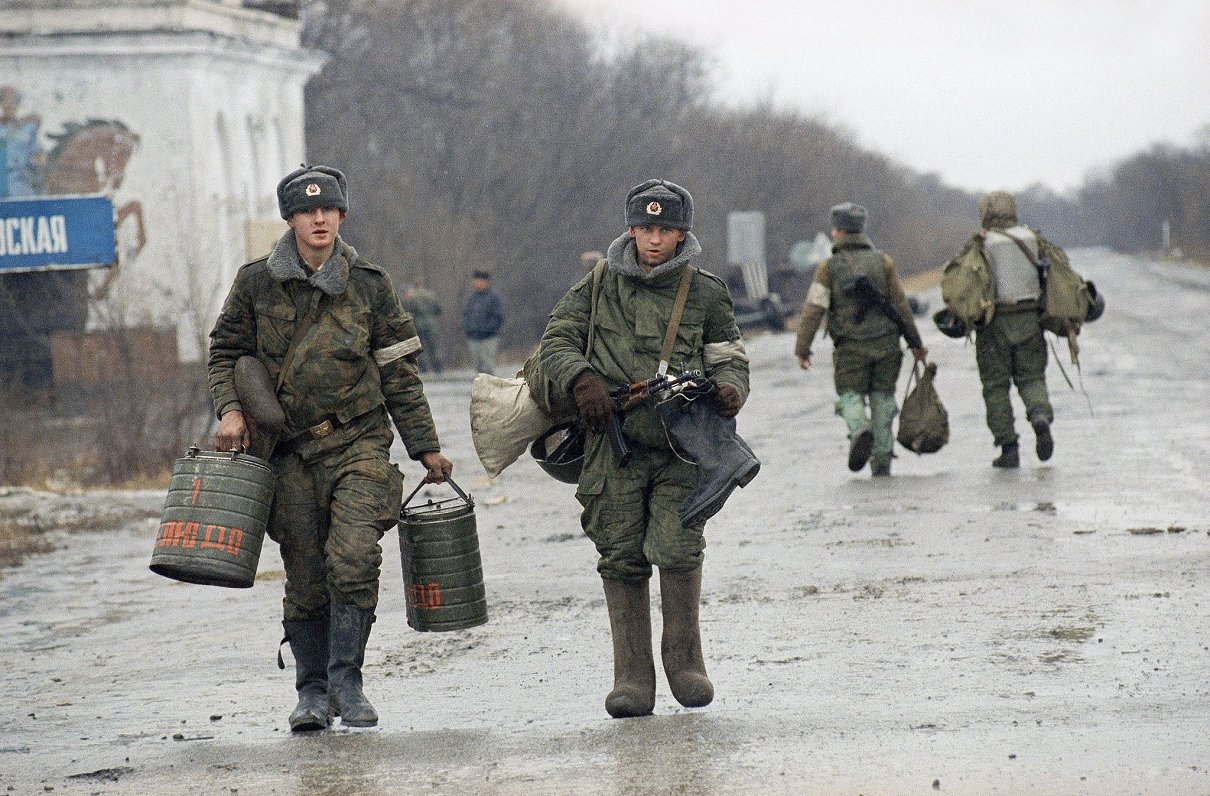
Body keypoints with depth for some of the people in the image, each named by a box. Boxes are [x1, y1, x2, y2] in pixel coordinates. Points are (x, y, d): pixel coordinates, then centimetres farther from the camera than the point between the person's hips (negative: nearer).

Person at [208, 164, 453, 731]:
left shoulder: (368, 285, 4)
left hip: (359, 444, -1)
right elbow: (226, 351, 13)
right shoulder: (257, 284, 3)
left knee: (355, 558, -17)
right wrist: (230, 409, -5)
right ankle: (312, 691, 14)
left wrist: (425, 447, 9)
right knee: (305, 577, 2)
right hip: (291, 450, 1)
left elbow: (398, 373, 8)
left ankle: (346, 680, -6)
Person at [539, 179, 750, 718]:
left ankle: (684, 659, 3)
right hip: (614, 442, 1)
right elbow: (557, 339, 9)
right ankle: (632, 678, 8)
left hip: (681, 447, -1)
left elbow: (730, 359, 14)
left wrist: (729, 390, -9)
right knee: (622, 558, 0)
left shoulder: (705, 293, 9)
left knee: (677, 548, -17)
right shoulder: (600, 287, 10)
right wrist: (582, 380, -11)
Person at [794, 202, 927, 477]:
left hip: (851, 348, -2)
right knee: (882, 398, 10)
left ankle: (860, 430, -25)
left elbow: (814, 309, -8)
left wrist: (802, 348, -3)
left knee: (850, 394, 8)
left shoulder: (828, 267, -3)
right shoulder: (883, 262, 3)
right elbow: (901, 305, 4)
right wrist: (915, 342, 12)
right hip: (886, 345, 2)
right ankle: (882, 461, 7)